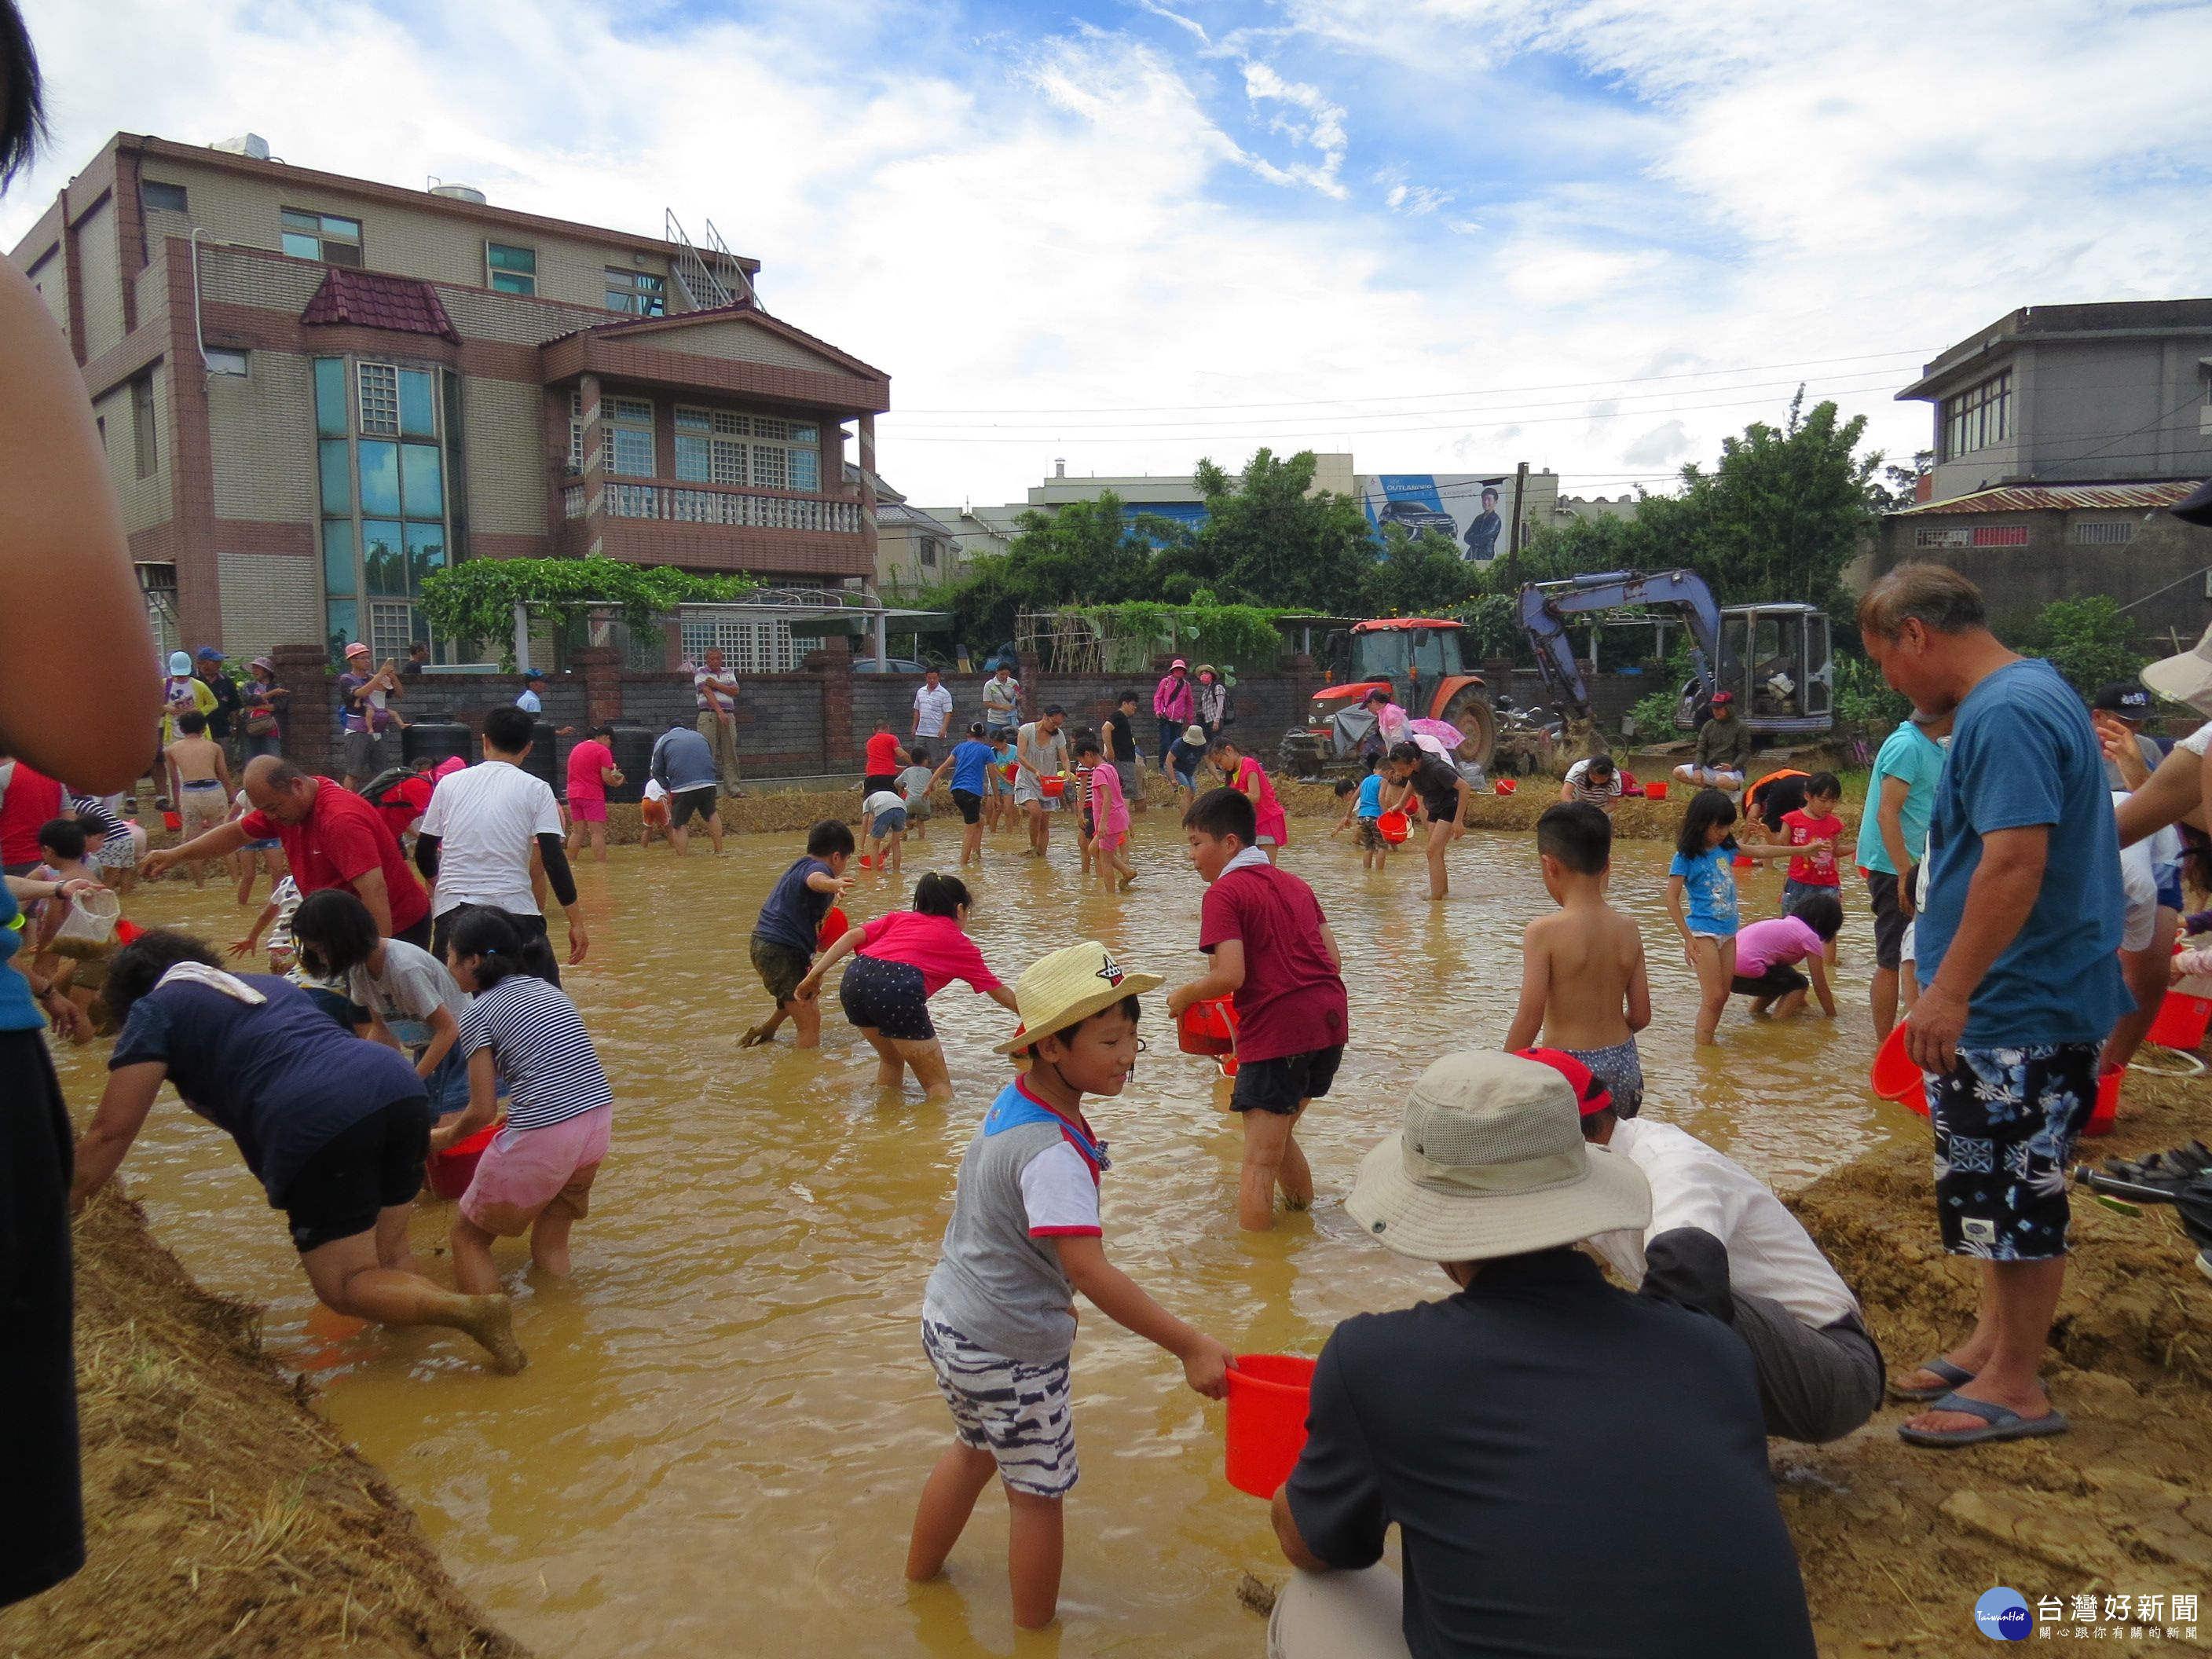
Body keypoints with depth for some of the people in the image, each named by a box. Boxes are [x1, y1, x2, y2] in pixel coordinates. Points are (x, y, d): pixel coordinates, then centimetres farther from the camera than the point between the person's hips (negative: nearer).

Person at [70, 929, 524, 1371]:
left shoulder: (155, 1009, 17)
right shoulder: (266, 983, 34)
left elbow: (112, 1130, 11)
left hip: (315, 1122, -6)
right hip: (401, 1086, 7)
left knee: (347, 1285, 2)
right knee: (389, 1259, 22)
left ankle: (473, 1310, -19)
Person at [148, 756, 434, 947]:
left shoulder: (341, 819, -27)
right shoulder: (282, 803, 2)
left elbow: (374, 889, -33)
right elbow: (237, 833, 20)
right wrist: (177, 854, 11)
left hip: (392, 930, -9)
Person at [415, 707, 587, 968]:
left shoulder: (449, 783, 8)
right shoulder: (535, 789, 0)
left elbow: (424, 853, 14)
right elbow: (554, 859, -8)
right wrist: (576, 921, -7)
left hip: (452, 910, 3)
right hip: (513, 910, -2)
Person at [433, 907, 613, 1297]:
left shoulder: (478, 1013, -3)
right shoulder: (547, 989, 15)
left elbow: (483, 1111, -5)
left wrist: (446, 1137, 17)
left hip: (542, 1138, -6)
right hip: (598, 1125, 6)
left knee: (468, 1235, 15)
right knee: (550, 1244, 23)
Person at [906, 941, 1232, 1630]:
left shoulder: (1013, 1101, -1)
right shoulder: (1054, 1153, -30)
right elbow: (1089, 1271, -35)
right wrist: (1191, 1347, -34)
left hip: (949, 1321, 9)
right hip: (1009, 1351, -9)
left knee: (976, 1448, 31)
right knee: (1037, 1491, 12)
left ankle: (918, 1576, 52)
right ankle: (1036, 1628, 31)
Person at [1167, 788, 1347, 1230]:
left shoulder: (1223, 892, -6)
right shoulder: (1294, 884, 17)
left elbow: (1230, 975, -17)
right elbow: (1333, 959, 13)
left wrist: (1184, 995, 0)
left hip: (1276, 1029, -8)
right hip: (1330, 1018, 8)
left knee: (1260, 1160, 2)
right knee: (1280, 1136, 26)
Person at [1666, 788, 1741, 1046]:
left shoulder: (1725, 848, 3)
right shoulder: (1686, 856, -12)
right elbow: (1672, 899, -13)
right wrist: (1688, 938, -17)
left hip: (1728, 931, 6)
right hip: (1704, 931, -6)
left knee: (1722, 995, 9)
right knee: (1713, 997, -8)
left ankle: (1708, 1042, 20)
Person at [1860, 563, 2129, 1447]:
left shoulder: (2006, 714, -21)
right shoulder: (2032, 692, 14)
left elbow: (2017, 860, -29)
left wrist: (1950, 991, -27)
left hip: (2019, 1009, -11)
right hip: (2018, 1001, 11)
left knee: (2017, 1194, 1)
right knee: (1997, 1187, 20)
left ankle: (2016, 1387, 13)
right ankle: (1995, 1339, 33)